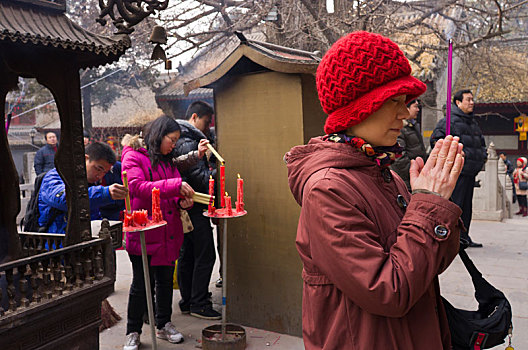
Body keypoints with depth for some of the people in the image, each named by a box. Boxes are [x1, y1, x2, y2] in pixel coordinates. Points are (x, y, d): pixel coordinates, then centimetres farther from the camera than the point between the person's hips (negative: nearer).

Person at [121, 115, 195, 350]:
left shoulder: (168, 161, 16)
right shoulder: (134, 157, -6)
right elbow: (138, 187, -22)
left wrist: (183, 201, -2)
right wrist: (175, 185, -26)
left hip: (169, 232, 7)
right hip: (143, 233, -6)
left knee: (166, 280, 15)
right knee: (141, 284, 3)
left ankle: (164, 325, 30)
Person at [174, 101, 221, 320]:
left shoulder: (181, 140, 17)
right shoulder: (188, 143, -16)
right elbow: (200, 178, -21)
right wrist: (217, 170, -8)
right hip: (194, 208, -11)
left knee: (187, 254, 14)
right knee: (205, 255, -4)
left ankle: (187, 301, 23)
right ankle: (198, 304, 3)